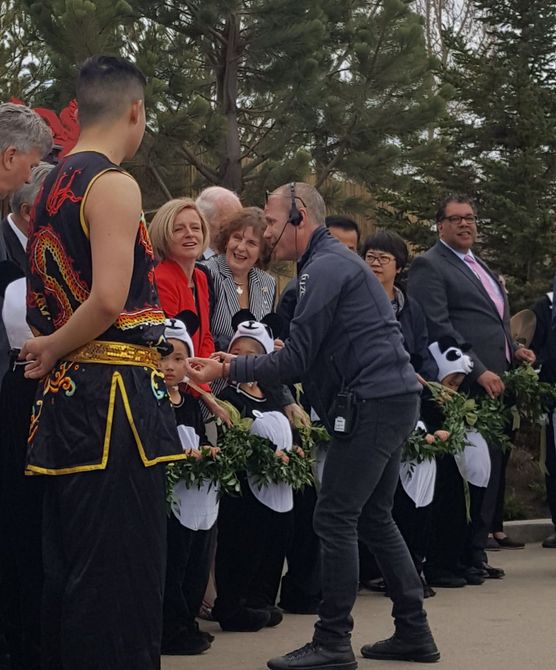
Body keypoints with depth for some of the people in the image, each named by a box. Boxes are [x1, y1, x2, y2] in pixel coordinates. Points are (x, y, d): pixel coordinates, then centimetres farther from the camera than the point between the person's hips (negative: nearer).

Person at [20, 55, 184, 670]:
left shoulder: (52, 187, 16)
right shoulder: (114, 184, -10)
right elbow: (109, 298, -21)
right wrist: (53, 352, -8)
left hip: (65, 394, 9)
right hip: (113, 395, -9)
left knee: (66, 568, 13)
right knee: (120, 572, -7)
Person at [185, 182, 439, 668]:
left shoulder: (325, 268, -12)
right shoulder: (335, 260, 20)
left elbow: (296, 359, -14)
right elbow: (312, 354, 22)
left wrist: (228, 370, -7)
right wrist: (241, 364, 15)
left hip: (372, 403, -11)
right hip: (394, 397, 11)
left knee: (336, 518, -6)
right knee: (375, 515, 15)